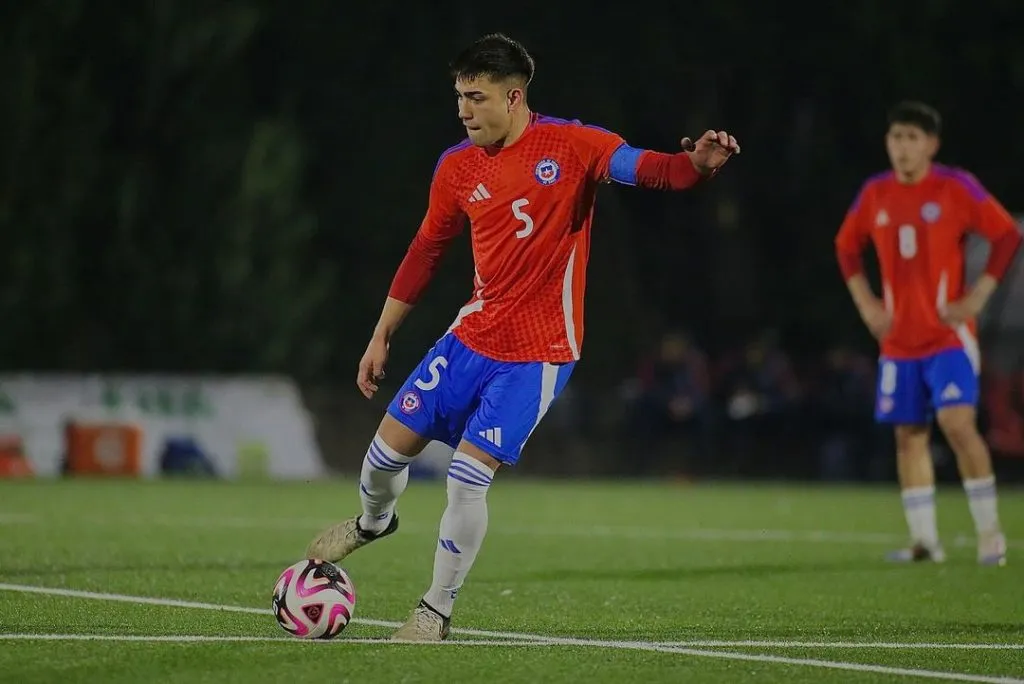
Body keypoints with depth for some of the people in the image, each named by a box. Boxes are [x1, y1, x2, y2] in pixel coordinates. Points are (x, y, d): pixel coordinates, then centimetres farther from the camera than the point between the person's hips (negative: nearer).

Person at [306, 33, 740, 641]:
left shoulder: (571, 145, -12)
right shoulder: (457, 168, 3)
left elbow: (649, 170, -23)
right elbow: (425, 252, 14)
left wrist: (698, 163, -46)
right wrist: (382, 337, 17)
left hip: (538, 354, -5)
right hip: (471, 338, 5)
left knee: (467, 477, -14)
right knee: (388, 447, 8)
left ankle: (437, 611, 5)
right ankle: (373, 522, 45)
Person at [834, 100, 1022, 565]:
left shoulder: (956, 188, -7)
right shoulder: (874, 194, 6)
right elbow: (846, 247, 19)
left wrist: (977, 297, -10)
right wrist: (866, 303, 9)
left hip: (948, 334, -5)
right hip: (899, 339, 5)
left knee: (957, 423, -17)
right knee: (909, 435, 4)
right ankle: (924, 540, 10)